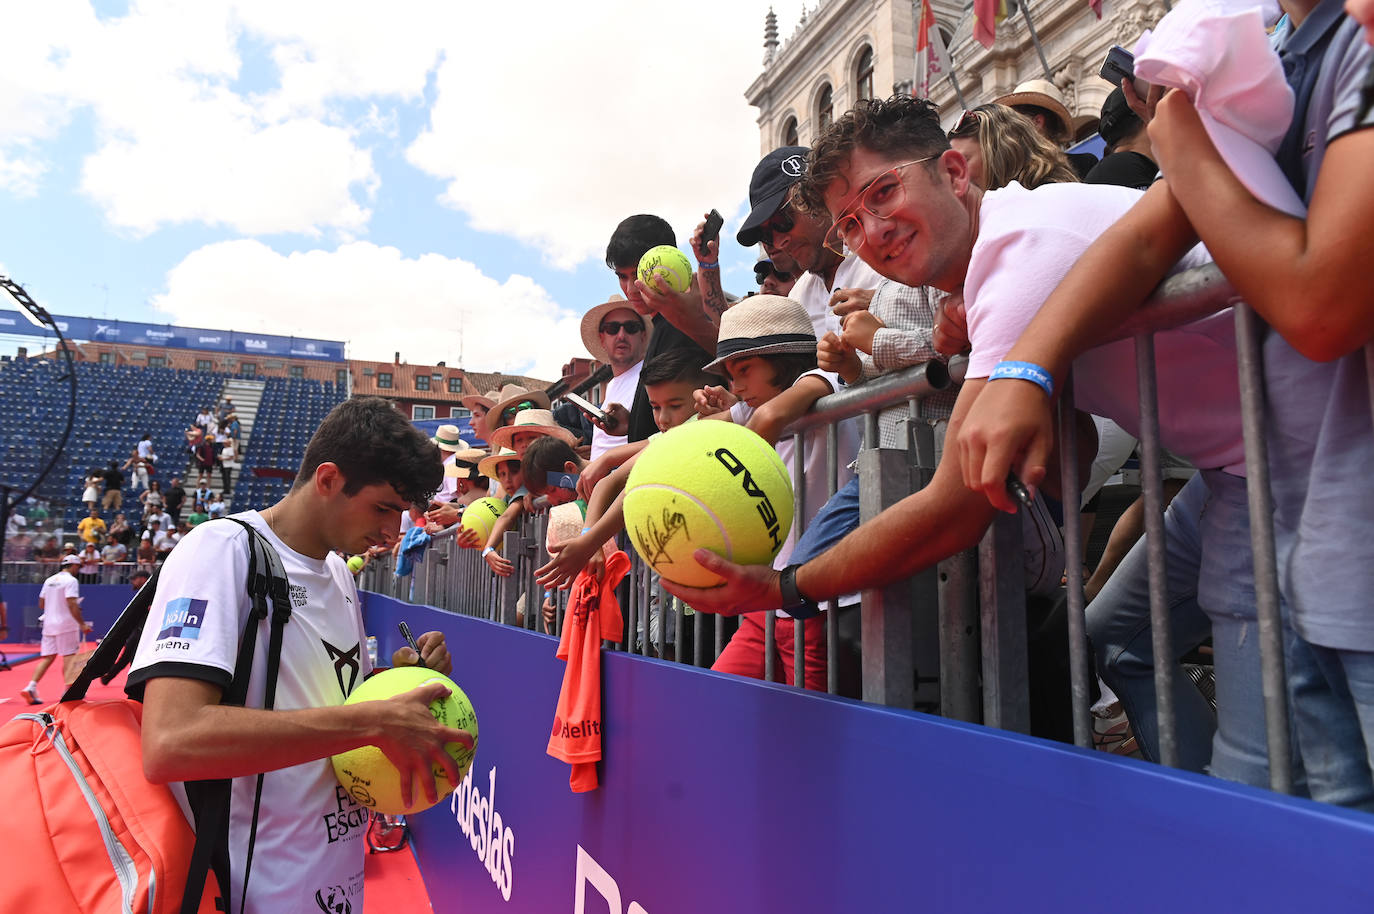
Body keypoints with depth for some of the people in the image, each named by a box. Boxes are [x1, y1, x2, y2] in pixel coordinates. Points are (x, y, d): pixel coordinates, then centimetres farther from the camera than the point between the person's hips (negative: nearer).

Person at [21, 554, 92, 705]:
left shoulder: (49, 580, 12)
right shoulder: (71, 580, -11)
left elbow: (41, 604, 16)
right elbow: (72, 604, -19)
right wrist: (82, 624, -17)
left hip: (49, 624, 7)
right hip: (66, 625, -7)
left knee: (47, 657, 9)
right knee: (69, 658, 1)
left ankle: (31, 687, -4)